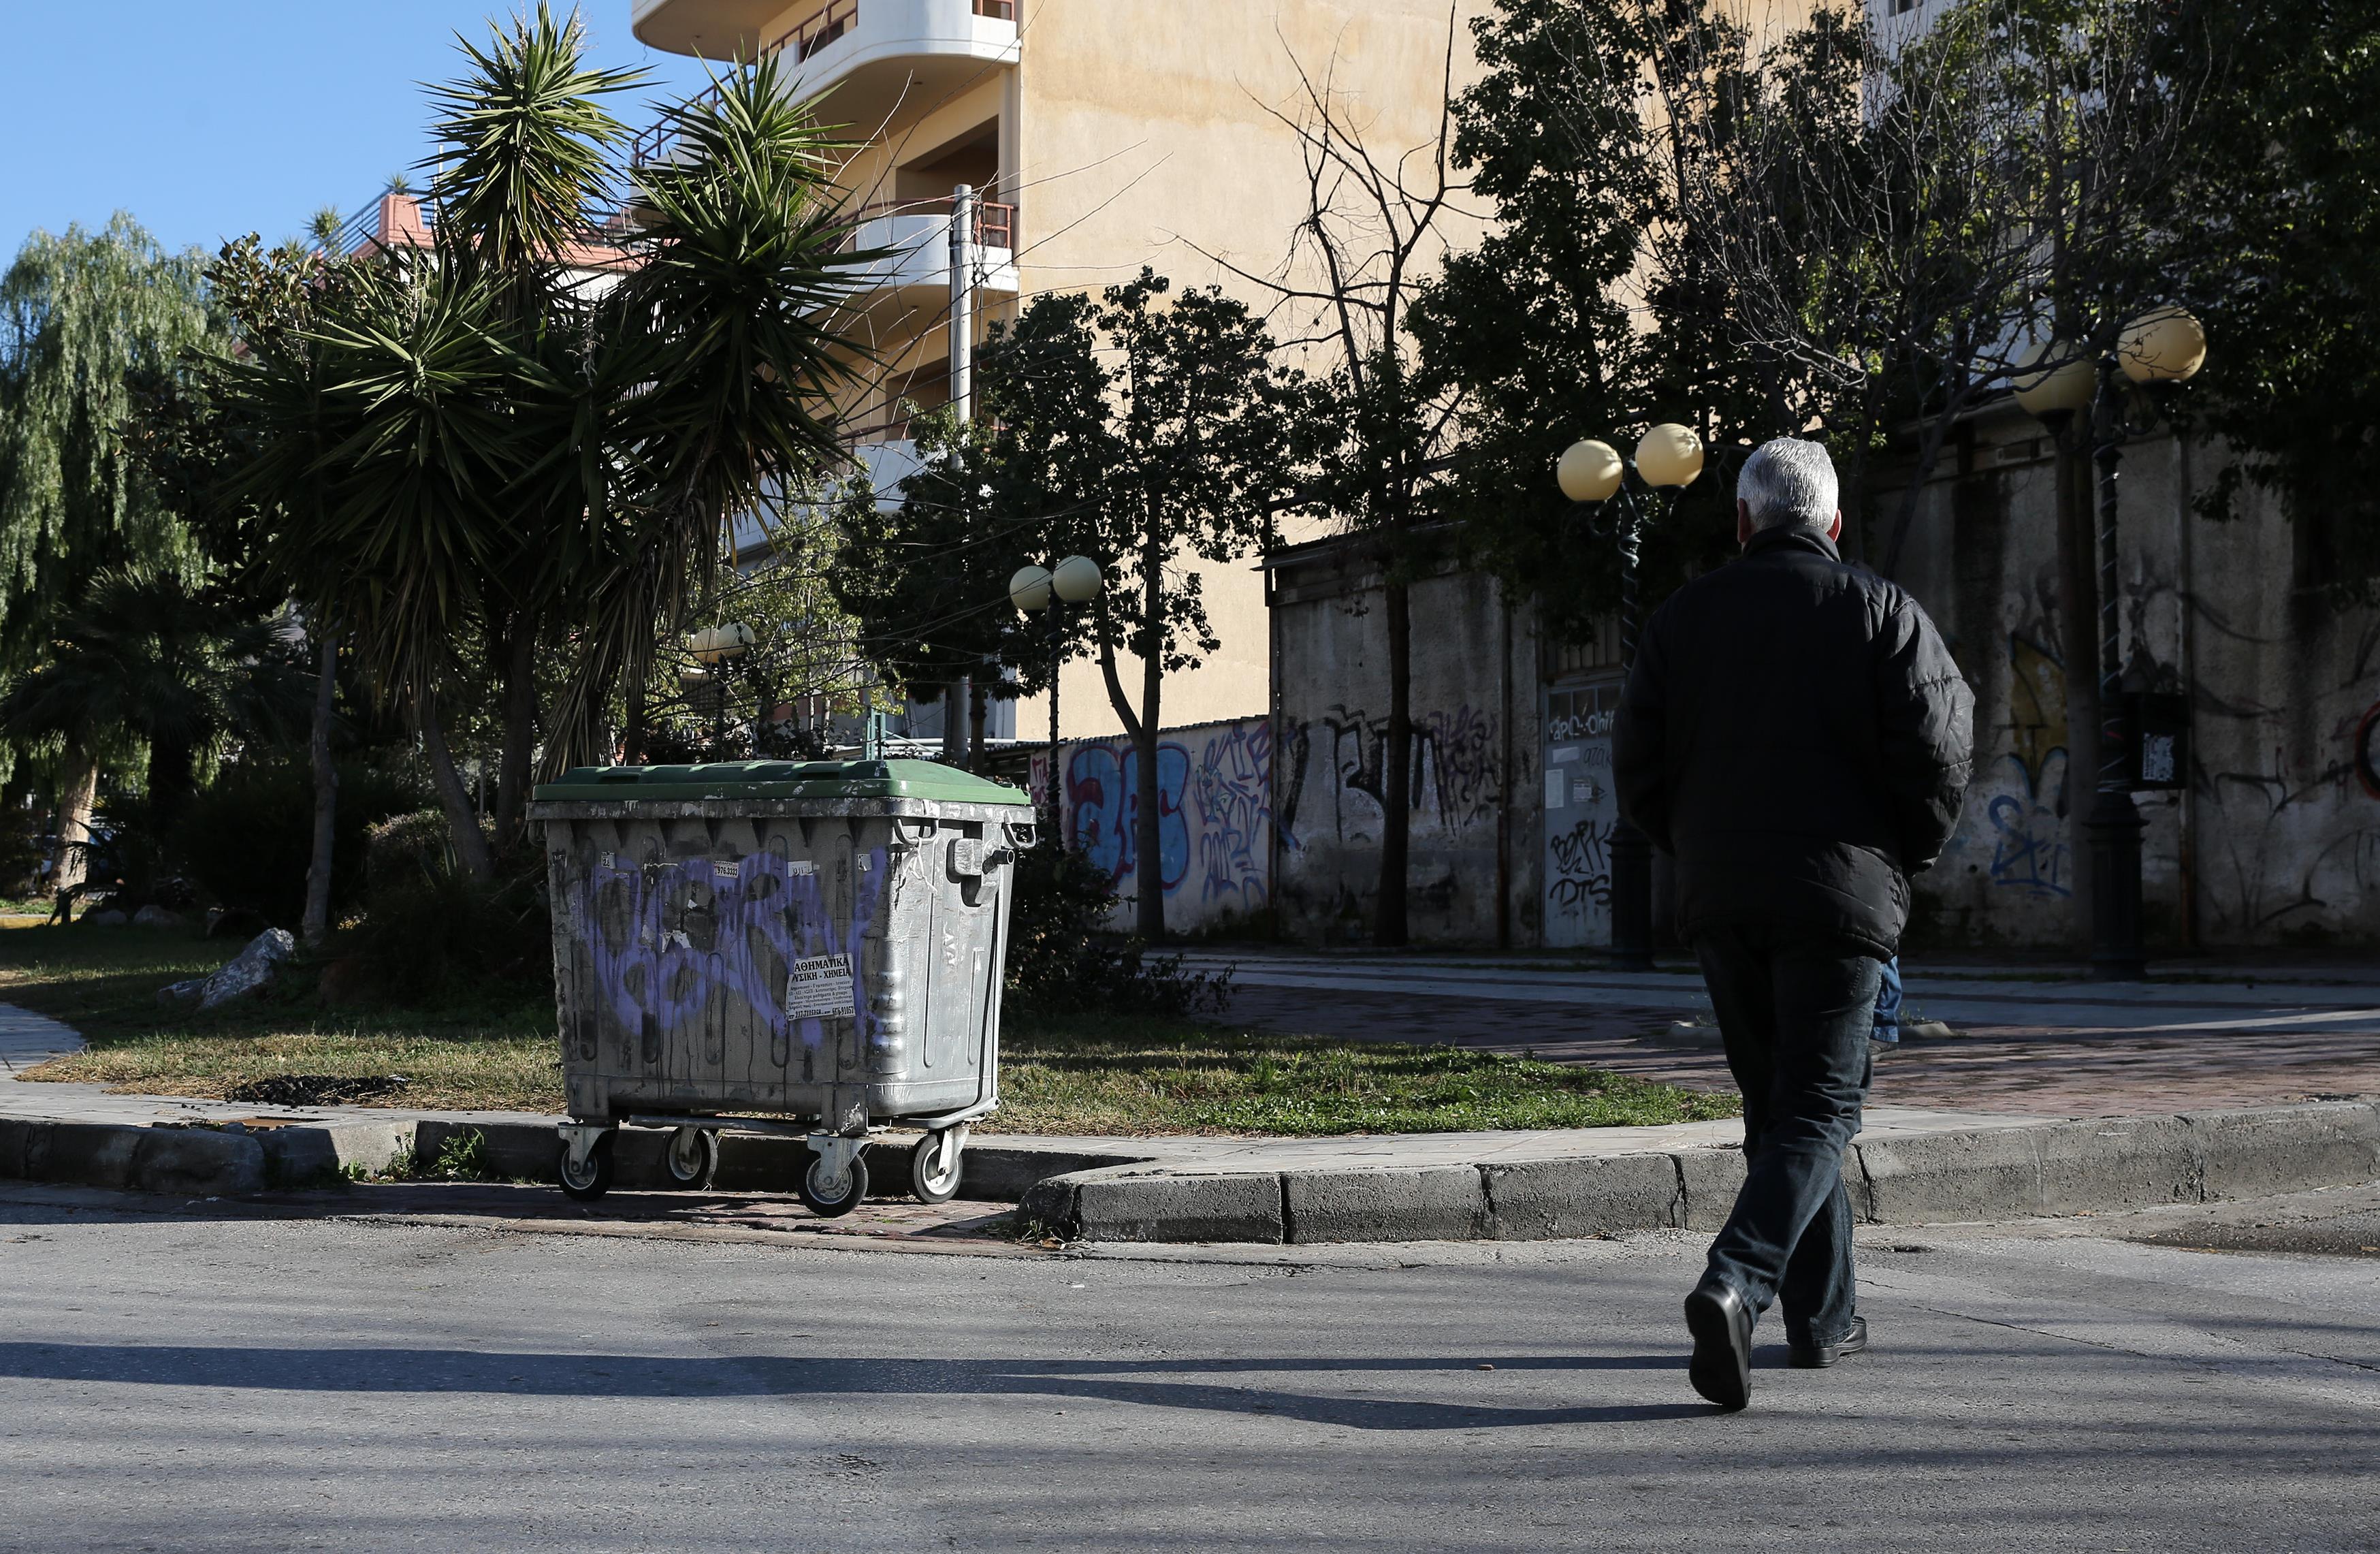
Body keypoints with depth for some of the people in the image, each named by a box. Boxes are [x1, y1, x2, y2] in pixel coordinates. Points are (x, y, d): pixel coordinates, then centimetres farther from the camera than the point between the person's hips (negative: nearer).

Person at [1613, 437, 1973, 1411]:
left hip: (1720, 901, 3)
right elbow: (1934, 757, -9)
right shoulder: (1884, 612, -1)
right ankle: (1734, 1285, -24)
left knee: (1777, 1103, 15)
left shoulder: (1686, 616, 7)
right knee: (1816, 1110, -2)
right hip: (1840, 893, -3)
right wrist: (1907, 857, 8)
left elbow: (1637, 770, 5)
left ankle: (1823, 1317, 21)